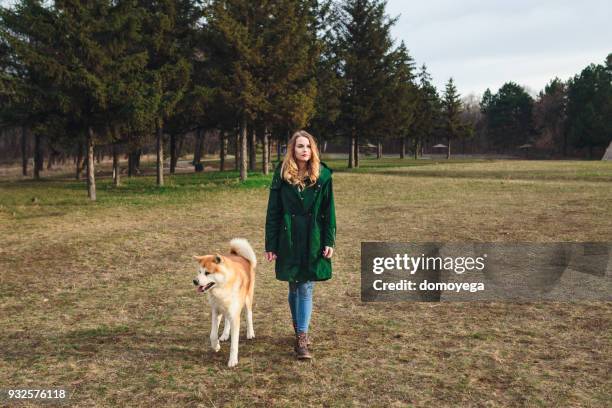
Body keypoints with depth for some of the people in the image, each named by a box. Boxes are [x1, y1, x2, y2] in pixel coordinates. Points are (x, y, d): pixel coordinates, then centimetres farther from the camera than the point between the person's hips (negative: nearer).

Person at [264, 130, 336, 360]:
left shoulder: (322, 175, -2)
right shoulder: (282, 175, -2)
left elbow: (329, 211, 0)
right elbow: (273, 212, 0)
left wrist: (329, 241, -5)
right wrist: (270, 245, -2)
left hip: (313, 240, -1)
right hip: (289, 240, 1)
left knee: (306, 289, -1)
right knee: (294, 288, 12)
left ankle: (301, 339, 5)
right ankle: (300, 331, 32)